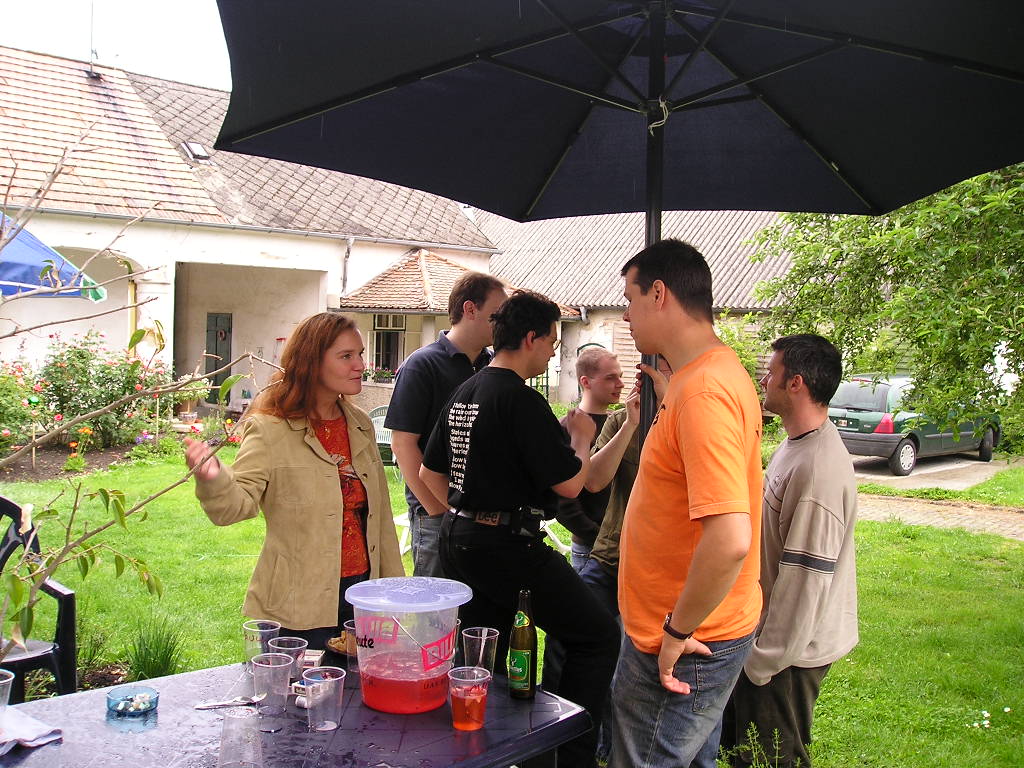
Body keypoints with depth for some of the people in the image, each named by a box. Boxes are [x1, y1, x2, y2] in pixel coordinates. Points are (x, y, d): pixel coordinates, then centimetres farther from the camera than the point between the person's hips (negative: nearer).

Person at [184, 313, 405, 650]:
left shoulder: (360, 425, 8)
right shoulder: (270, 430, -11)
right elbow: (237, 505, -20)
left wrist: (395, 584, 16)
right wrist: (213, 478, -42)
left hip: (362, 593, 6)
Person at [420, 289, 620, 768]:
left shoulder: (463, 395, 11)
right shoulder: (522, 401, -16)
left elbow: (430, 473, 17)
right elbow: (569, 484, -14)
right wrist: (581, 438, 4)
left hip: (459, 539, 9)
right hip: (509, 544, -9)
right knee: (598, 638, 2)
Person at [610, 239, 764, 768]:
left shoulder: (702, 391, -26)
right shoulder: (718, 370, 7)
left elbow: (730, 540, -33)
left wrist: (677, 633, -23)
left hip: (681, 648, -10)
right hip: (707, 633, 10)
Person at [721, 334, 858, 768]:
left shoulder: (820, 469, -28)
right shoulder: (795, 447, 6)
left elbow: (806, 578, -27)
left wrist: (764, 661, -20)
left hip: (789, 651, -10)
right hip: (766, 635, 10)